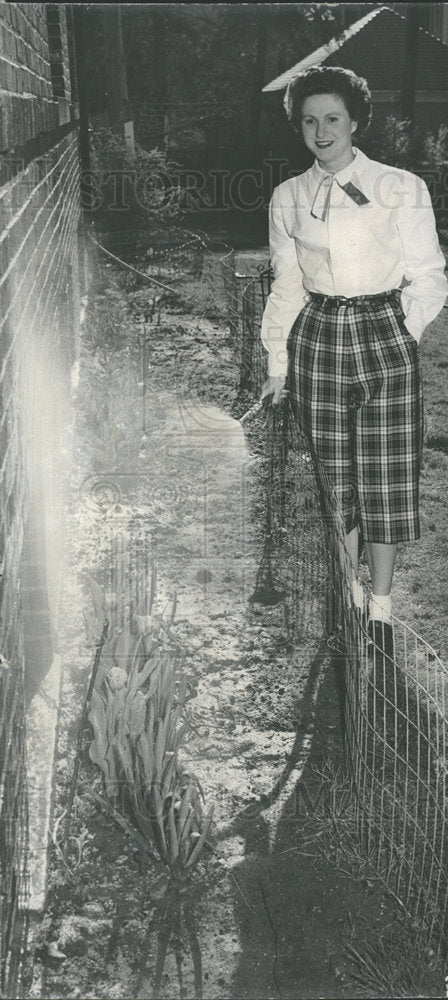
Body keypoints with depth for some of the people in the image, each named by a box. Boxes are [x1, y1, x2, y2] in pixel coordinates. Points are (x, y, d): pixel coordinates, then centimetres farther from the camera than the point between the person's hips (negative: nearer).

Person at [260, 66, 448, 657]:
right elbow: (286, 287, 11)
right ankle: (348, 597, 23)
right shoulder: (288, 198, 7)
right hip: (316, 340, 2)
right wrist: (276, 365, 9)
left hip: (386, 336, -2)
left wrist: (398, 335, -7)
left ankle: (381, 610, 15)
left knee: (384, 477, 1)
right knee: (332, 476, 6)